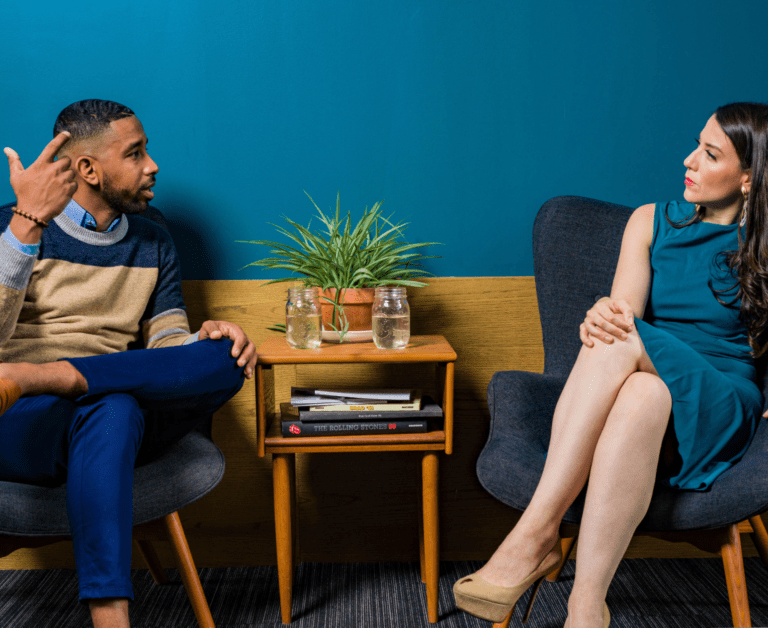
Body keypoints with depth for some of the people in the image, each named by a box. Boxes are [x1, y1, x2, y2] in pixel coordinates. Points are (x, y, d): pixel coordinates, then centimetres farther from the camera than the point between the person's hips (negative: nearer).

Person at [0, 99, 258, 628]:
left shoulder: (153, 243, 18)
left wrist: (204, 341, -11)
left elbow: (166, 344, 13)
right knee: (111, 410, -39)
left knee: (228, 357, -24)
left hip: (126, 417, 4)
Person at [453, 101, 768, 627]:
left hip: (721, 408, -2)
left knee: (627, 351, -35)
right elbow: (626, 311, -1)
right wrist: (607, 314, -26)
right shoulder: (651, 222, 14)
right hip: (643, 387, 2)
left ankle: (537, 533, -38)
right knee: (638, 395, -36)